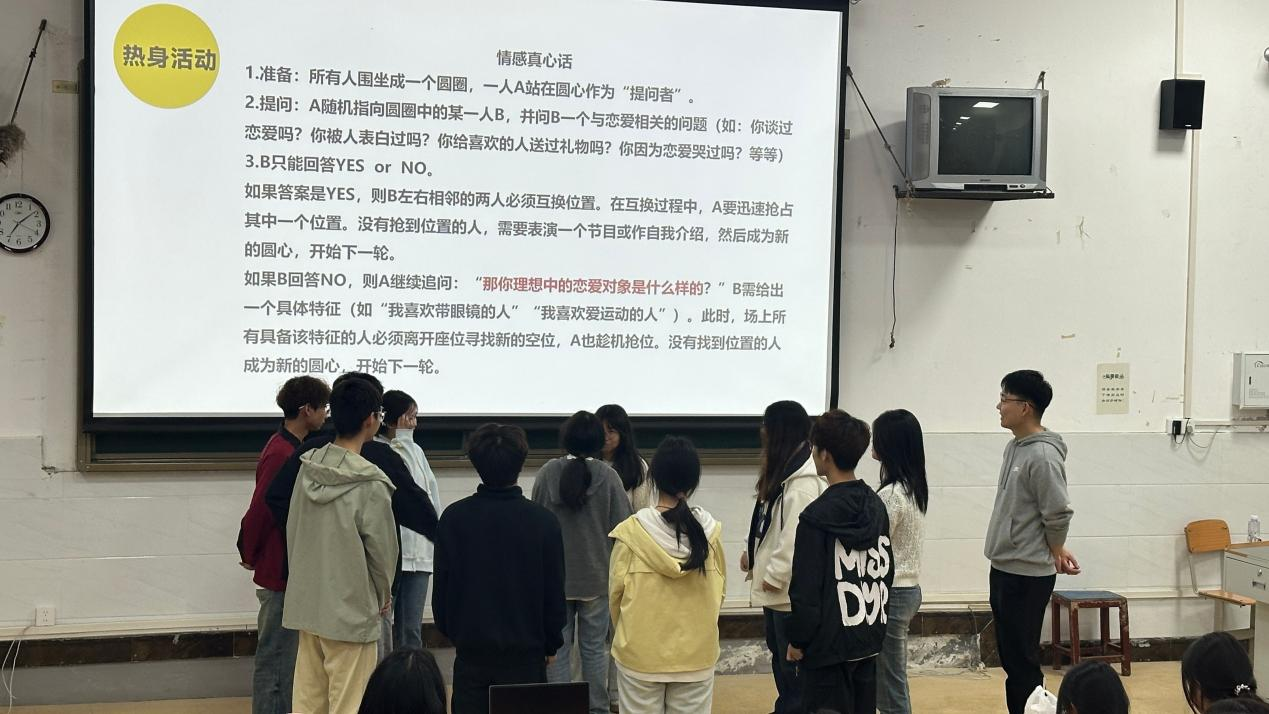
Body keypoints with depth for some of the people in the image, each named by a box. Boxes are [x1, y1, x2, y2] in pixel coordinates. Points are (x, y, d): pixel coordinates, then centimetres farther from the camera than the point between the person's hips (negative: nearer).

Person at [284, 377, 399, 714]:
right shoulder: (370, 485, -18)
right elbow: (382, 550, -9)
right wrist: (384, 594, 9)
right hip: (352, 610, -6)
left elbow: (292, 531, 8)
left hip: (307, 604, 6)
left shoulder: (307, 469, 0)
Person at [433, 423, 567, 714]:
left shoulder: (453, 518, -6)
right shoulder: (543, 521, -10)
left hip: (470, 649, 1)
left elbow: (441, 584, 2)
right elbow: (555, 589, -3)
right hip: (526, 649, -1)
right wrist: (552, 643, 10)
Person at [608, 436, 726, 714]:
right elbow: (719, 590, 4)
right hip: (696, 653, 2)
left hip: (640, 653, -2)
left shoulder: (632, 531, -13)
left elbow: (616, 592, -4)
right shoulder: (710, 531, -7)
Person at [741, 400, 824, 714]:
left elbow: (796, 536, -26)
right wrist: (751, 552, 9)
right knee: (780, 656, 21)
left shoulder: (803, 482, -22)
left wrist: (773, 575, -20)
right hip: (776, 587, 11)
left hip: (791, 589, -11)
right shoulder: (783, 471, 12)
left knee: (793, 663, 0)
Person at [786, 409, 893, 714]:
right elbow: (886, 571, 13)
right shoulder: (876, 506, 6)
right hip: (869, 637, 7)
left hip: (829, 644, -7)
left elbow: (805, 589, -15)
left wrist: (797, 640, -5)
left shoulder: (816, 517, -16)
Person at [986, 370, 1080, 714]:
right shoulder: (1015, 447, 9)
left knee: (1022, 661, -4)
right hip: (1003, 569, 9)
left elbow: (1059, 514, -20)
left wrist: (1055, 553, -3)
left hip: (1027, 575, -9)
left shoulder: (1042, 456, -20)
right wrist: (1055, 550, 14)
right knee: (1009, 656, 15)